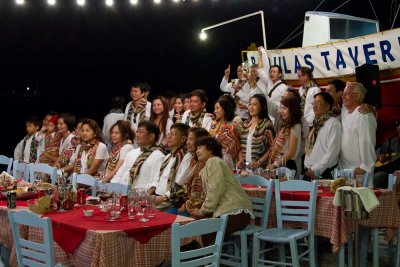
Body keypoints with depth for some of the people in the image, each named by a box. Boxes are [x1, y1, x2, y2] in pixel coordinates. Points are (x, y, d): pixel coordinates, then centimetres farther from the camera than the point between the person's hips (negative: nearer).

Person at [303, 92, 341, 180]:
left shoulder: (333, 123, -9)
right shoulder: (317, 123, 15)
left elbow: (332, 152, -16)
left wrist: (315, 169, -16)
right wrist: (307, 167, 8)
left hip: (323, 173, -7)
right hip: (309, 172, 7)